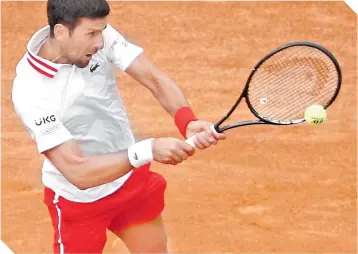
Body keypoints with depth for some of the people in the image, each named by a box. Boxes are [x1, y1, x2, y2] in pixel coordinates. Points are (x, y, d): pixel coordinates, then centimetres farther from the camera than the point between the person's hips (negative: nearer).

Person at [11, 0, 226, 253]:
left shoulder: (97, 35, -18)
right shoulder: (31, 92, -32)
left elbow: (154, 78, -20)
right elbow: (79, 173, -35)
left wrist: (188, 121, -39)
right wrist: (148, 150, -43)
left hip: (133, 179, 6)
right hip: (80, 201, -6)